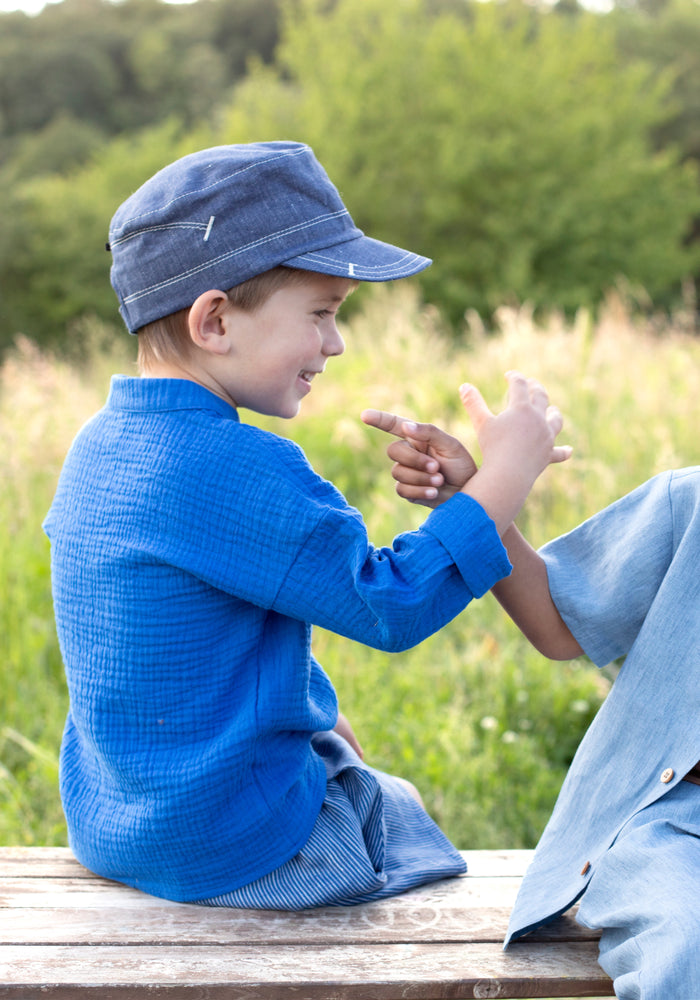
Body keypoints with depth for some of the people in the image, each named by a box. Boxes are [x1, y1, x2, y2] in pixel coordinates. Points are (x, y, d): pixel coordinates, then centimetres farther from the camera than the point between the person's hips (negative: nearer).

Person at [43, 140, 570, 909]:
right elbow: (390, 605, -21)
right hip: (229, 852, -9)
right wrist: (508, 470, -13)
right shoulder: (241, 470, -28)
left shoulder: (102, 442, 3)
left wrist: (317, 715, 17)